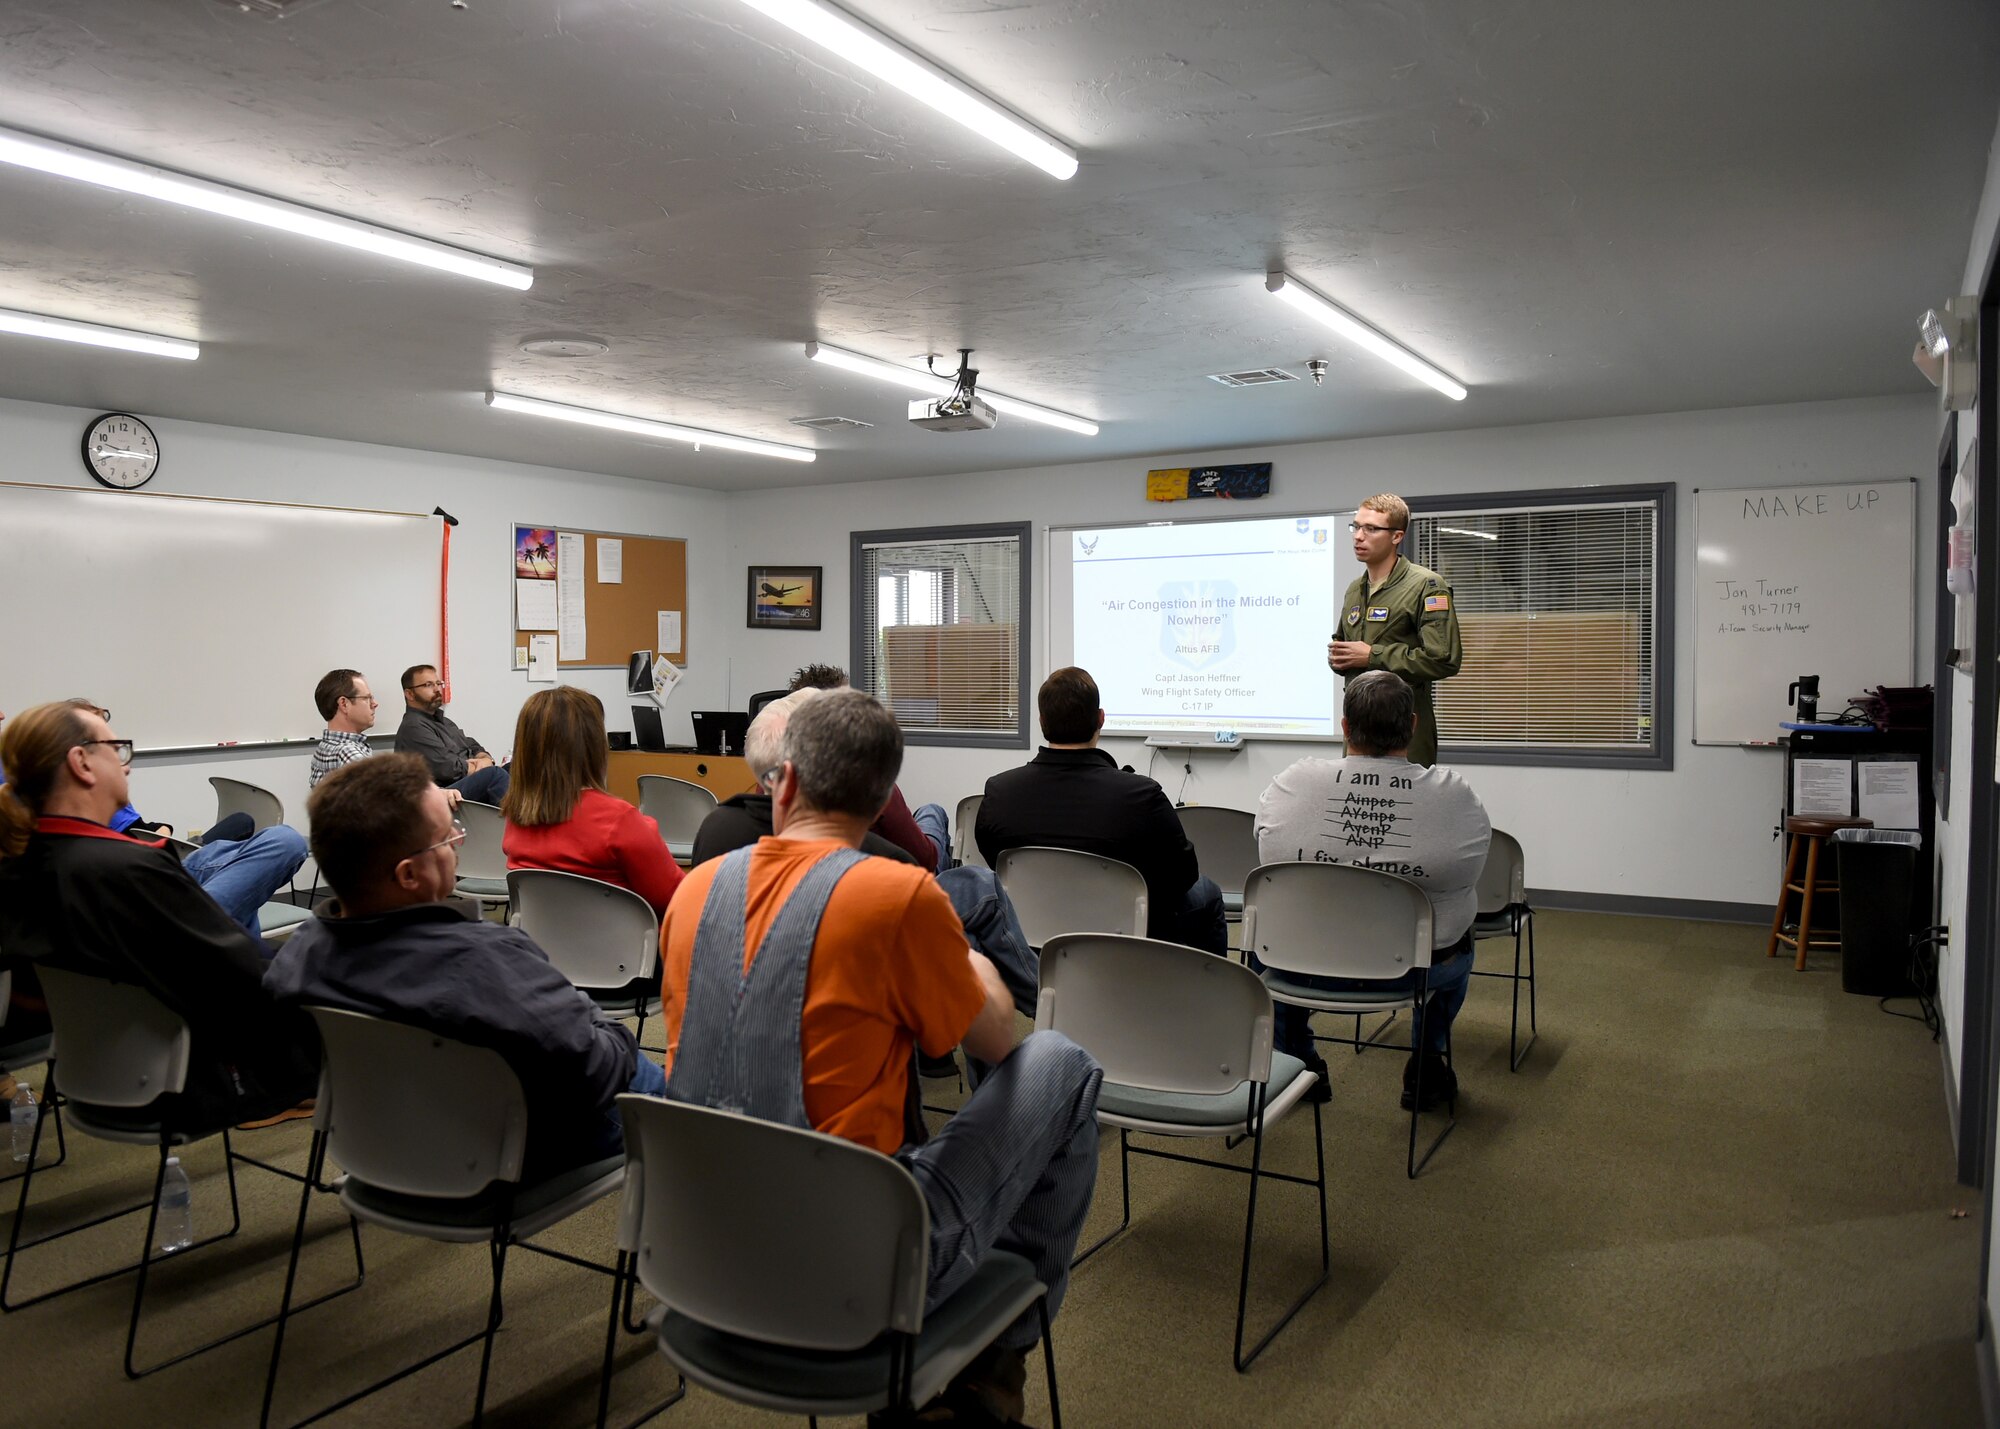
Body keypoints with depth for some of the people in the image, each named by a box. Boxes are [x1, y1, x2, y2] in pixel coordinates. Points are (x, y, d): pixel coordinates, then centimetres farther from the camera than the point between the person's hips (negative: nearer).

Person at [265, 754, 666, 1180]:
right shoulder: (484, 961, -41)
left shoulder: (293, 957, -18)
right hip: (518, 1157, -7)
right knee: (653, 1075, 21)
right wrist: (618, 1039, -10)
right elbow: (597, 1072, -33)